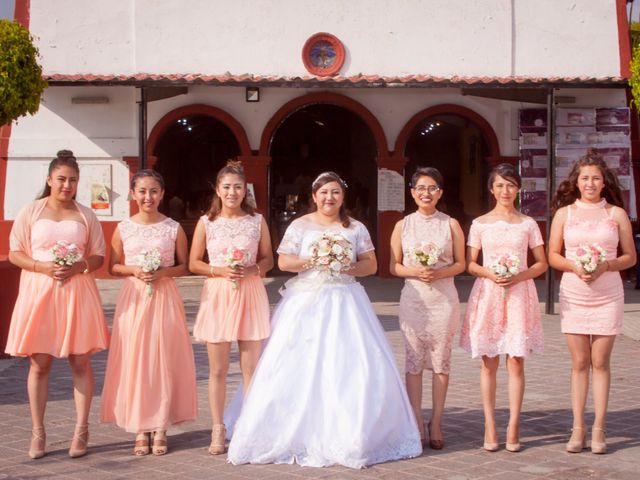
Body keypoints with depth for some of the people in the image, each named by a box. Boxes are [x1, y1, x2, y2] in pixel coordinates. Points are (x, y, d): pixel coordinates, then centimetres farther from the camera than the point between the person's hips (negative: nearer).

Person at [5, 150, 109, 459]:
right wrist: (42, 266, -14)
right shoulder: (31, 212, 4)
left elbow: (98, 257, 9)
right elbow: (14, 254, 2)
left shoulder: (86, 215, 7)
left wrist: (78, 266, -12)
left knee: (81, 362, 1)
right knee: (39, 363, 1)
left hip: (77, 291, 1)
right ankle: (38, 433, 9)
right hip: (39, 291, -1)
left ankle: (81, 431, 8)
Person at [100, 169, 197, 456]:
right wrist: (134, 271, -9)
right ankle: (140, 429, 8)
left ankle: (160, 428, 9)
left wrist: (164, 272, -12)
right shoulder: (123, 228, 4)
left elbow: (183, 266, 7)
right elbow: (113, 267, 10)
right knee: (134, 362, 0)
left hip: (164, 298, -1)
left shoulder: (173, 228, 1)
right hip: (133, 298, 1)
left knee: (163, 361, 0)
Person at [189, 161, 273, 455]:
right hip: (218, 296, 0)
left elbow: (268, 259, 10)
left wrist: (252, 270, -10)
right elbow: (193, 263, 5)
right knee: (218, 369, 4)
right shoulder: (206, 222, 3)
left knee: (251, 367, 2)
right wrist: (220, 271, -11)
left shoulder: (257, 221, 4)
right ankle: (218, 430, 12)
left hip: (251, 295, 0)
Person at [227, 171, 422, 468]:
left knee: (351, 365, -6)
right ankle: (298, 434, 1)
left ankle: (353, 435, 3)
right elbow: (283, 262, -2)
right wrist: (313, 261, -14)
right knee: (300, 366, -7)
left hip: (345, 302, 2)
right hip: (307, 302, -1)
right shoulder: (300, 226, 4)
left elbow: (371, 264, 8)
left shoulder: (355, 228, 10)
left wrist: (350, 268, -10)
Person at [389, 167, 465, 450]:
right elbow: (394, 266, 7)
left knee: (441, 361, 1)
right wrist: (415, 271, -12)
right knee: (413, 360, -1)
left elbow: (460, 264, 5)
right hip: (413, 297, 0)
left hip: (444, 298, 0)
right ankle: (417, 423, 5)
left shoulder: (451, 224, 5)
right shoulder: (403, 225, 6)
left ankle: (436, 422, 9)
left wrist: (440, 273, -13)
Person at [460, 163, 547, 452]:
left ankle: (513, 427, 1)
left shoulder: (528, 224, 6)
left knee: (516, 361, -2)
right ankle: (490, 427, 5)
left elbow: (542, 263, 7)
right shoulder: (480, 224, 6)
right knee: (489, 361, 2)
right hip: (488, 294, 0)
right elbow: (469, 264, 6)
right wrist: (489, 274, -13)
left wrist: (520, 276, -10)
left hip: (519, 295, 0)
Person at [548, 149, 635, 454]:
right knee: (579, 362, 4)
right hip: (573, 295, 1)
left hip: (607, 296, -1)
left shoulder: (616, 214, 4)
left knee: (600, 361, 1)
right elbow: (552, 256, 6)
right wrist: (574, 267, -13)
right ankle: (578, 428, 8)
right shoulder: (564, 213, 6)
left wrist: (606, 266, -13)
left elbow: (630, 257, 5)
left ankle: (598, 429, 6)